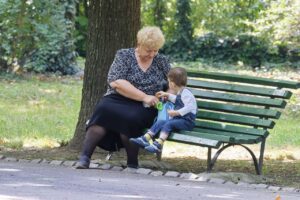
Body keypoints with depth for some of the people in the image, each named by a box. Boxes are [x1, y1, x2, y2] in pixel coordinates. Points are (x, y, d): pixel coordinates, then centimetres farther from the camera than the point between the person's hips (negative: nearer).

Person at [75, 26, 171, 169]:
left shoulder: (162, 61, 13)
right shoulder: (124, 55, 4)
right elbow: (116, 82, -10)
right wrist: (144, 97, -17)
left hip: (144, 108, 0)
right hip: (117, 100, 0)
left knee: (130, 117, -35)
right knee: (103, 110, -34)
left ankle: (132, 165, -21)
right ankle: (84, 158, -36)